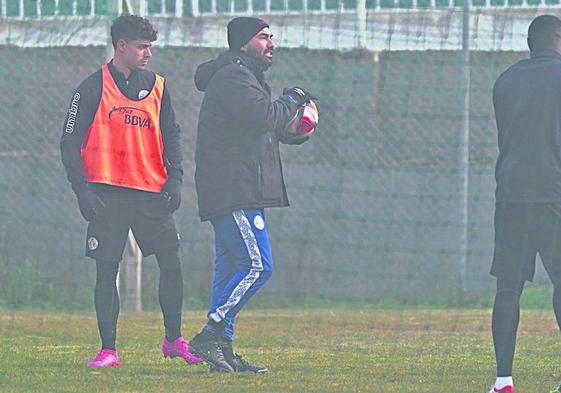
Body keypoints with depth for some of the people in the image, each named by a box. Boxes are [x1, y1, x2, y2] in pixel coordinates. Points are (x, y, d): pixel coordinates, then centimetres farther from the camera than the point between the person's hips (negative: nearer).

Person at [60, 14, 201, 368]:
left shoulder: (157, 87, 12)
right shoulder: (93, 89, 1)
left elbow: (171, 136, 15)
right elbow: (70, 143, 0)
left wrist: (175, 178, 0)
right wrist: (82, 189, -9)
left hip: (152, 193, 3)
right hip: (108, 194, -3)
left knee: (171, 261, -3)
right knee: (107, 270, -2)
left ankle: (174, 339, 10)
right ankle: (108, 350, 2)